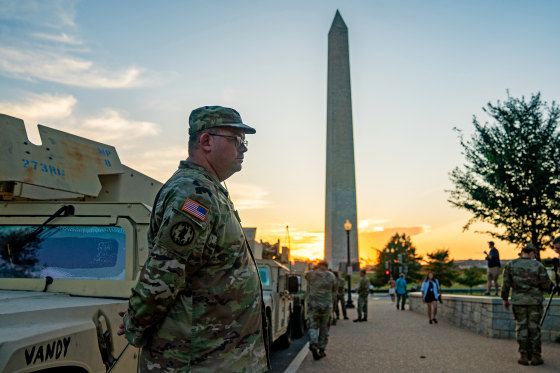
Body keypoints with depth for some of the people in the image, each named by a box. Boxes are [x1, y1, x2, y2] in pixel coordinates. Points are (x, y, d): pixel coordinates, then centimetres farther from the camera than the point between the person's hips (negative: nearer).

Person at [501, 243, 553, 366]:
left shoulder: (511, 265, -2)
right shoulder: (538, 266, -7)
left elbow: (505, 284, -2)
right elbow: (546, 285, -4)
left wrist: (505, 299, 9)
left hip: (518, 301, 1)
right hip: (535, 301, -1)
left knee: (521, 327, 7)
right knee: (534, 328, 6)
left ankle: (524, 356, 6)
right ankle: (535, 356, 10)